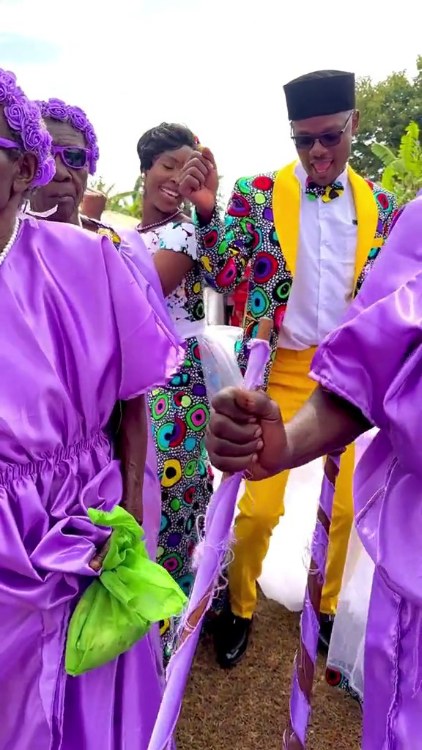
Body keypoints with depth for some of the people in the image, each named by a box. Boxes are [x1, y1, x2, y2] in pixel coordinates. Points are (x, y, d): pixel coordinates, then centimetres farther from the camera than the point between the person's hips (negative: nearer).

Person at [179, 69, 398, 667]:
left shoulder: (379, 204, 6)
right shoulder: (259, 193, -2)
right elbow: (224, 276, -8)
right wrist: (207, 212, -23)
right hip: (282, 371, -2)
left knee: (347, 505, 10)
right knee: (260, 507, 0)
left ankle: (327, 607, 35)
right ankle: (241, 608, 27)